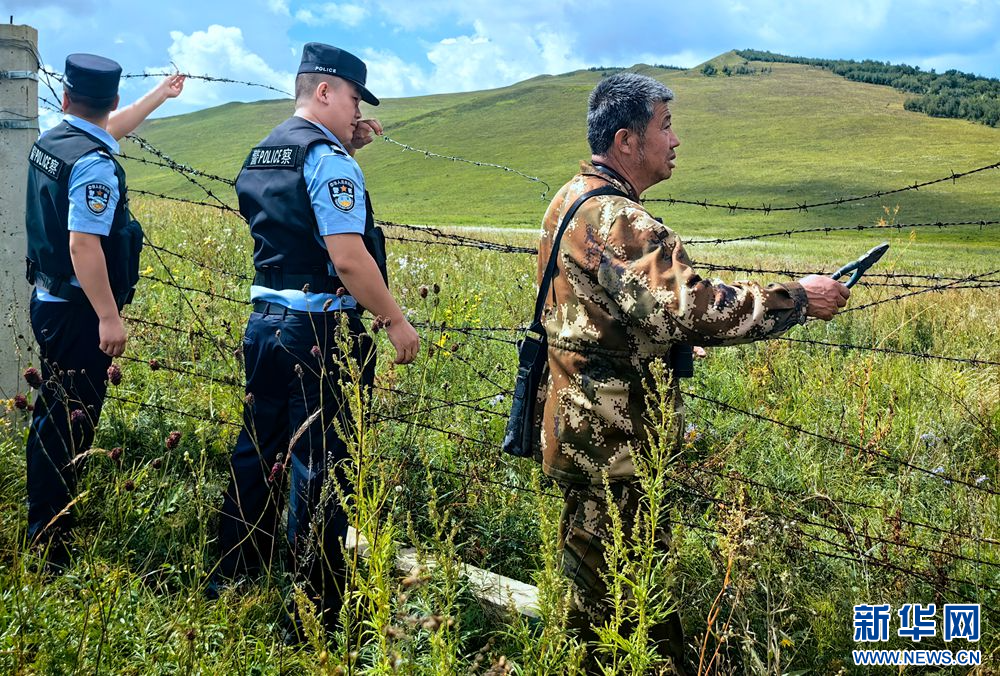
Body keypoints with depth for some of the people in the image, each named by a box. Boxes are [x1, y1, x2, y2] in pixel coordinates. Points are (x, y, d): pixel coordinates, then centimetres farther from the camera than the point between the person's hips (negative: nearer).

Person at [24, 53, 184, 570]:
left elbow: (111, 129, 27)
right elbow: (83, 245, -26)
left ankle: (42, 521, 34)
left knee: (53, 414, 20)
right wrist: (109, 318, -24)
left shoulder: (49, 142, 8)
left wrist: (161, 94, 38)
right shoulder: (94, 164, -21)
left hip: (48, 300, 10)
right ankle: (51, 543, 4)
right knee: (70, 422, -3)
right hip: (79, 310, -10)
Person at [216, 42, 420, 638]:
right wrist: (397, 321, -12)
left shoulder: (261, 155, 15)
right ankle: (318, 613, 6)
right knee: (320, 469, -3)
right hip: (321, 334, -9)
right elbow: (347, 256, -21)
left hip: (265, 323, 9)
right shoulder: (327, 157, -14)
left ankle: (234, 582, 32)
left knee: (258, 455, 18)